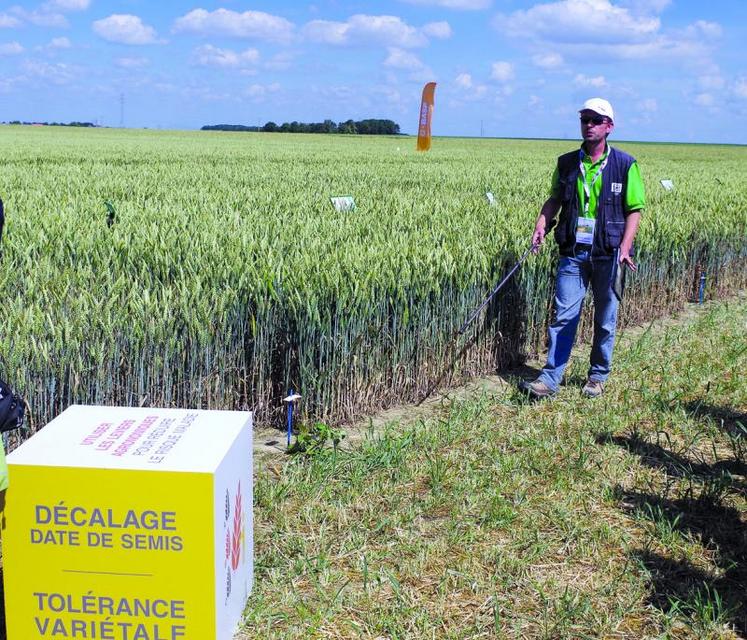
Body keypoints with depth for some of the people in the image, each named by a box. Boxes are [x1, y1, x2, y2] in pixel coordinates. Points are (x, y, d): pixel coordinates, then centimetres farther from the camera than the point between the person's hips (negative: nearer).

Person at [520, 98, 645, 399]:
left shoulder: (625, 165, -2)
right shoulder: (566, 163, 6)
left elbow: (634, 210, -2)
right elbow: (554, 199, 17)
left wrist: (625, 248, -14)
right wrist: (541, 225, -1)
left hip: (608, 255, -2)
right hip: (573, 252, 2)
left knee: (605, 320, 10)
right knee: (563, 316, -1)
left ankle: (598, 377, 24)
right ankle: (550, 379, 1)